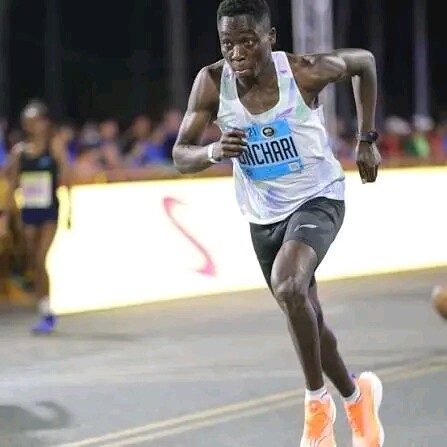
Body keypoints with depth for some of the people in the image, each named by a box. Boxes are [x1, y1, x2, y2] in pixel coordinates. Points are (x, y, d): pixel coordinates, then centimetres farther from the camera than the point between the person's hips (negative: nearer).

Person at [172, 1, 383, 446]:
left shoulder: (305, 72, -23)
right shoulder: (211, 83, -17)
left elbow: (364, 61, -2)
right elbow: (180, 156, -12)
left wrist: (367, 139, 1)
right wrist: (214, 152, -34)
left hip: (317, 199, -5)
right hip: (263, 215, 5)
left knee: (288, 288, -30)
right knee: (305, 318, 16)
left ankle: (318, 403, -12)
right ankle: (356, 397, 42)